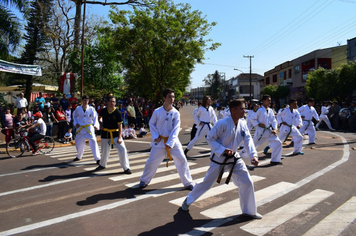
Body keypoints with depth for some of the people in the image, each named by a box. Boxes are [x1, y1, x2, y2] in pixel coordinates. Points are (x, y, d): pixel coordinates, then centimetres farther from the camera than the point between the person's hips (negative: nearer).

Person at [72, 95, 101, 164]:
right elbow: (74, 116, 15)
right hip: (80, 128, 3)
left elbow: (95, 117, -6)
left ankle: (97, 159, -9)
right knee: (78, 142, 15)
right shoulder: (78, 109, -1)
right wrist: (76, 123, 2)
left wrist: (95, 125, -21)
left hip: (89, 127, -3)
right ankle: (79, 156, 40)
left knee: (93, 142, -15)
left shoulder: (91, 109, -8)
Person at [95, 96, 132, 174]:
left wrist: (119, 137, -20)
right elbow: (99, 117, 20)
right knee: (104, 151, 15)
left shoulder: (117, 113, -13)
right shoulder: (103, 111, -4)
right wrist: (101, 125, 5)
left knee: (122, 149, -15)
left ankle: (126, 168, -3)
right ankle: (102, 165, 43)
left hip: (115, 133, -2)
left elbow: (120, 126, -13)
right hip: (105, 133, 3)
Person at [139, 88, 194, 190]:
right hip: (159, 141, 0)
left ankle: (188, 183, 15)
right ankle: (144, 180, 30)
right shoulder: (157, 112, -8)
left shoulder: (176, 113, -8)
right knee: (151, 162, 5)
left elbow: (176, 129, -10)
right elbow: (152, 124, 4)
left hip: (173, 141, 0)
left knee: (182, 160, -3)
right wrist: (155, 137, -9)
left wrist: (170, 143, -17)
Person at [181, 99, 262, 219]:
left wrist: (253, 155, -24)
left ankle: (249, 211, 22)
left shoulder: (243, 124, -3)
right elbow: (210, 138, -17)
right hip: (219, 159, -5)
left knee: (247, 182, 1)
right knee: (206, 183, 7)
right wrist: (223, 150, -26)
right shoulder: (222, 123, -23)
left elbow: (248, 140, -9)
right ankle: (188, 200, 32)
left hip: (234, 158, 6)